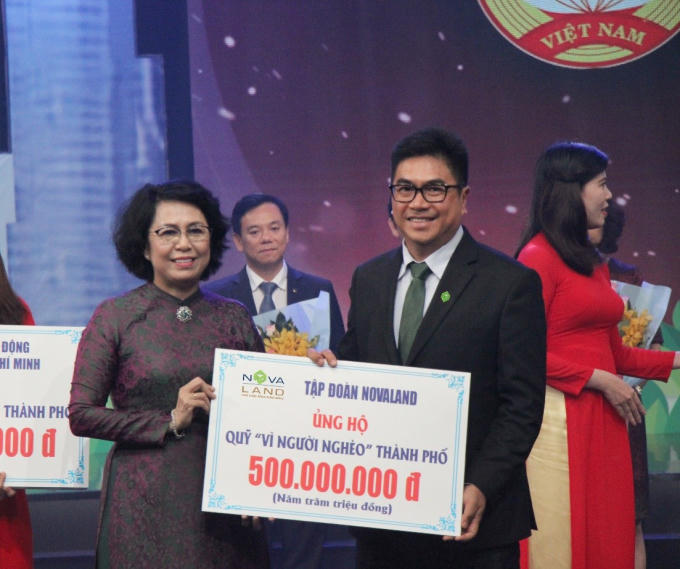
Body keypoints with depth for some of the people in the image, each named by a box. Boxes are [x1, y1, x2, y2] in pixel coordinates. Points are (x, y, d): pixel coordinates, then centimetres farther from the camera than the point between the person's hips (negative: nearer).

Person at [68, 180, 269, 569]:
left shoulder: (235, 318, 9)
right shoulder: (115, 318, 0)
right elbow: (82, 415, -4)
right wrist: (170, 422, -10)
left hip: (224, 497, 3)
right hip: (145, 505, -3)